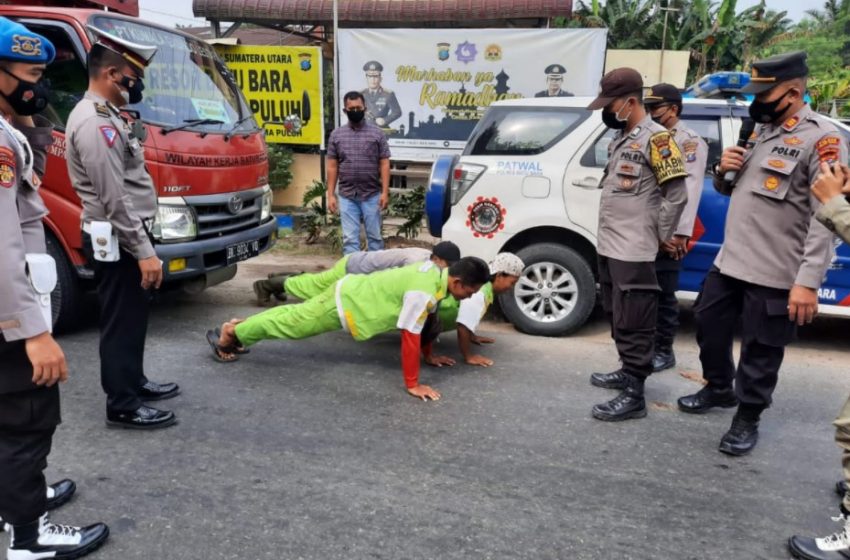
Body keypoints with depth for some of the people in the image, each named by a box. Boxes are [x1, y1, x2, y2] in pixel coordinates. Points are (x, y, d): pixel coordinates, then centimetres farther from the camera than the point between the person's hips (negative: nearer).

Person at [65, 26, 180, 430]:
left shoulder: (104, 116, 15)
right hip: (116, 241, -10)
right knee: (121, 322, -2)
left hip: (123, 237, 10)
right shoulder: (94, 123, -19)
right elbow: (114, 199, -23)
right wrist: (144, 251, -22)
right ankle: (123, 407, 8)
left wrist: (141, 243, 21)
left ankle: (133, 382, 33)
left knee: (131, 317, 19)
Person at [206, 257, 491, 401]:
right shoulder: (423, 291, -32)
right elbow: (410, 337, -29)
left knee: (294, 317, 23)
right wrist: (412, 384, -22)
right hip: (347, 303, -8)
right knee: (290, 323, 9)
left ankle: (239, 327, 40)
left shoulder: (436, 272, -2)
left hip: (354, 290, 8)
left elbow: (421, 324, 13)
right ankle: (228, 334, 27)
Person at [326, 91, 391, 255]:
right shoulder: (336, 135, 6)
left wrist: (385, 192, -9)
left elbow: (384, 164, 0)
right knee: (349, 238, 4)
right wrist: (331, 195, 1)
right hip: (347, 197, 1)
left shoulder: (376, 133, 2)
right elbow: (332, 167, 6)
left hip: (372, 195, -1)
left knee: (375, 236, 8)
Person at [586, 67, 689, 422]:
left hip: (633, 252, -9)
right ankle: (627, 371, 32)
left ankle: (634, 395, 0)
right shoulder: (621, 138, 16)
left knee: (633, 324, -6)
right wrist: (608, 238, 16)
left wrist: (660, 236, -6)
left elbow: (678, 194, -13)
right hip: (608, 246, 9)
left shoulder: (656, 139, -11)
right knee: (616, 317, 18)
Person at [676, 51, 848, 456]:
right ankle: (719, 389, 42)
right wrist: (723, 170, -2)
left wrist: (808, 281, -24)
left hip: (773, 273, -8)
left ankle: (747, 419, 23)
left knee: (760, 351, 5)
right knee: (708, 326, 19)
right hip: (729, 261, 8)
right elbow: (727, 190, 22)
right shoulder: (760, 130, 13)